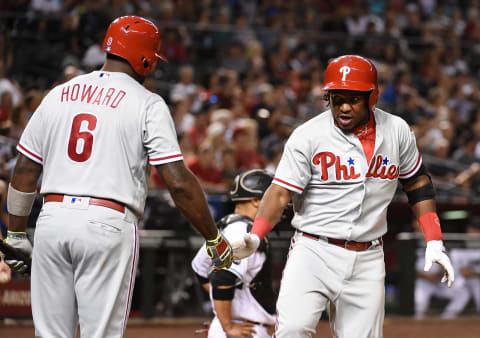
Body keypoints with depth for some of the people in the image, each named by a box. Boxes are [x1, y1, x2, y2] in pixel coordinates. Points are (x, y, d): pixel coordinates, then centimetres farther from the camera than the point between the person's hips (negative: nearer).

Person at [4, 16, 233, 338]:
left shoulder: (58, 95, 13)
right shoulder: (147, 104, 0)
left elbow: (25, 172, 14)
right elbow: (179, 182, -7)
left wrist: (16, 234, 22)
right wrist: (216, 240, 0)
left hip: (52, 220, 4)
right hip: (108, 225, -4)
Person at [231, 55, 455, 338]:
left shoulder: (396, 131, 4)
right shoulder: (308, 136, -7)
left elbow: (417, 182, 16)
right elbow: (281, 192, -11)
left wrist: (435, 242, 8)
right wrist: (254, 238, -27)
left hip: (368, 260, 3)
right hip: (314, 251, -3)